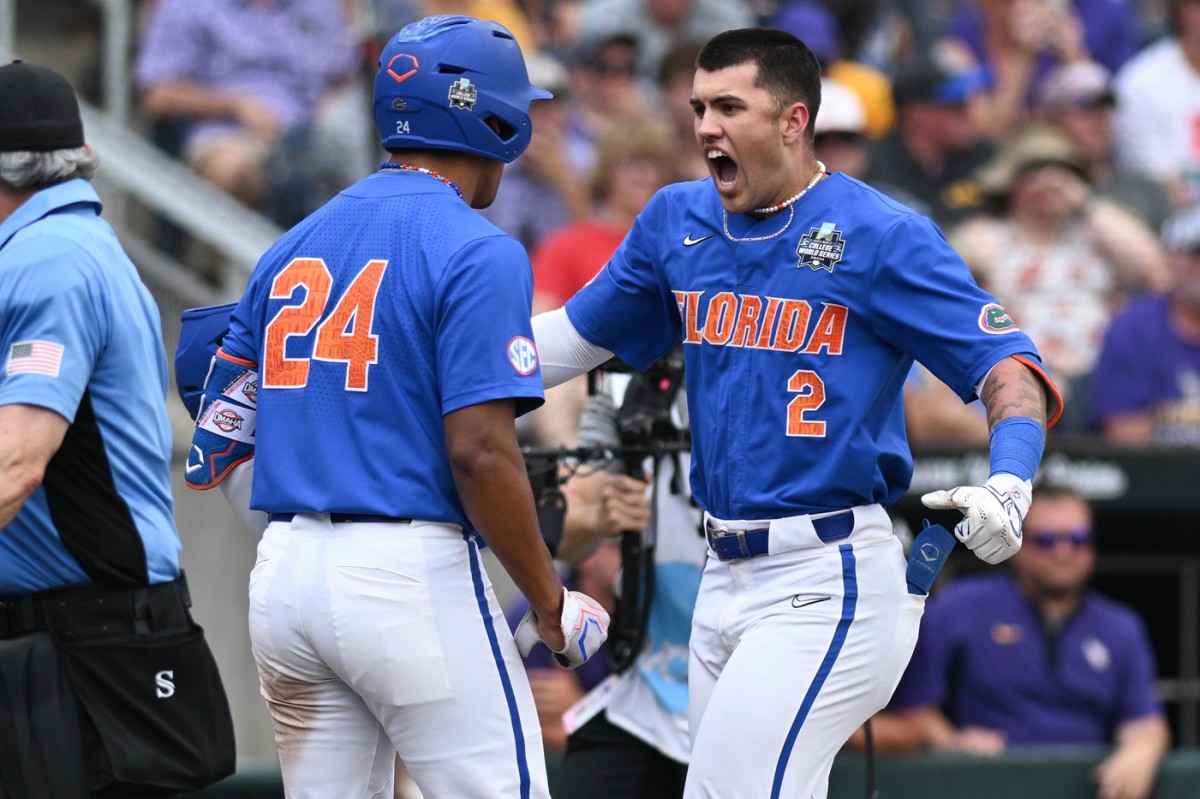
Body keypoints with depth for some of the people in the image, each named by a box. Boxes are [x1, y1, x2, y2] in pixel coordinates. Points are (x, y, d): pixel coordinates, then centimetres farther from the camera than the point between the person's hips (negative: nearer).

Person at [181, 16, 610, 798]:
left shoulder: (293, 248, 14)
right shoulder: (476, 253, -8)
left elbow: (217, 443, 12)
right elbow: (479, 450, -16)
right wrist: (550, 602, -7)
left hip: (283, 571, 7)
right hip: (410, 576, -7)